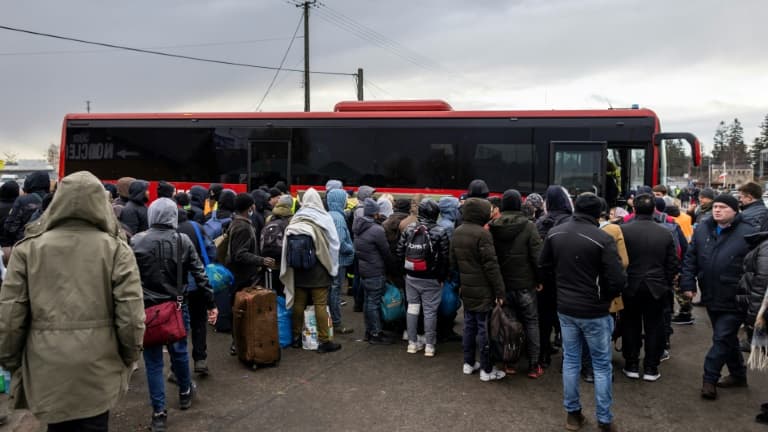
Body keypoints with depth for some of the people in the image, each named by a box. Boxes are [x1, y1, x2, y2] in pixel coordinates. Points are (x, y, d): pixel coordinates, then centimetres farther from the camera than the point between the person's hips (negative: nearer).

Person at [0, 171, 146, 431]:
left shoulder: (28, 249, -4)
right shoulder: (116, 249, -7)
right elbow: (131, 318, -10)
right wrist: (128, 358, 8)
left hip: (47, 370, 1)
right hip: (98, 370, -1)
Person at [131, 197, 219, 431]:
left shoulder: (136, 241, -8)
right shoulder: (183, 241, -5)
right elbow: (199, 274, -3)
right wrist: (211, 304, 3)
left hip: (147, 308, -1)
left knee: (153, 361, 6)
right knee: (179, 351, 20)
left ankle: (159, 412, 9)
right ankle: (185, 393, 40)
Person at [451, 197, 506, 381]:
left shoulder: (457, 232, 7)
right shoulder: (482, 234, -19)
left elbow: (453, 262, 16)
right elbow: (491, 265, -20)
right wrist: (499, 290, -15)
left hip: (466, 289, 8)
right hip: (482, 290, -8)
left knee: (469, 325, 17)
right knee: (484, 328, 0)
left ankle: (468, 363, 26)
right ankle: (486, 369, 9)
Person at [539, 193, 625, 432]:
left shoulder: (554, 233, -3)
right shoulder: (603, 238, -19)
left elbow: (544, 265, 10)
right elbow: (617, 280, -21)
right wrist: (606, 298, -1)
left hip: (565, 308, 5)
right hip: (594, 311, -4)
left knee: (570, 360, 16)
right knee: (601, 365, 10)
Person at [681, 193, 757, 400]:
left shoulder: (748, 233, -10)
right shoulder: (702, 229, 4)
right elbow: (690, 259, 7)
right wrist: (688, 284, 1)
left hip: (734, 301, -5)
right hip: (711, 297, 6)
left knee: (722, 339, -2)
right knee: (727, 338, 19)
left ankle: (710, 379, 7)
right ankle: (738, 375, 35)